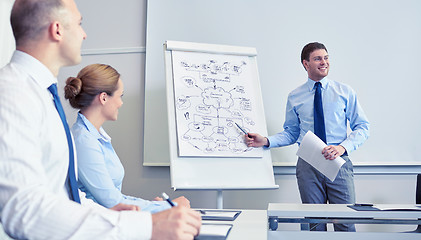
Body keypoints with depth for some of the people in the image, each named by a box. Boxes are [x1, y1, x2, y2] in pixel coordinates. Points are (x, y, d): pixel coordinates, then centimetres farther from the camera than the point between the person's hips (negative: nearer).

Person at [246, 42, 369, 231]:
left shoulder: (344, 92, 6)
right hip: (307, 165, 1)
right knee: (315, 225, 7)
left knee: (345, 223, -2)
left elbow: (362, 127, 4)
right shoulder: (295, 97, 8)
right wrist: (266, 141, -5)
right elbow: (291, 133, 11)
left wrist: (343, 147, -14)